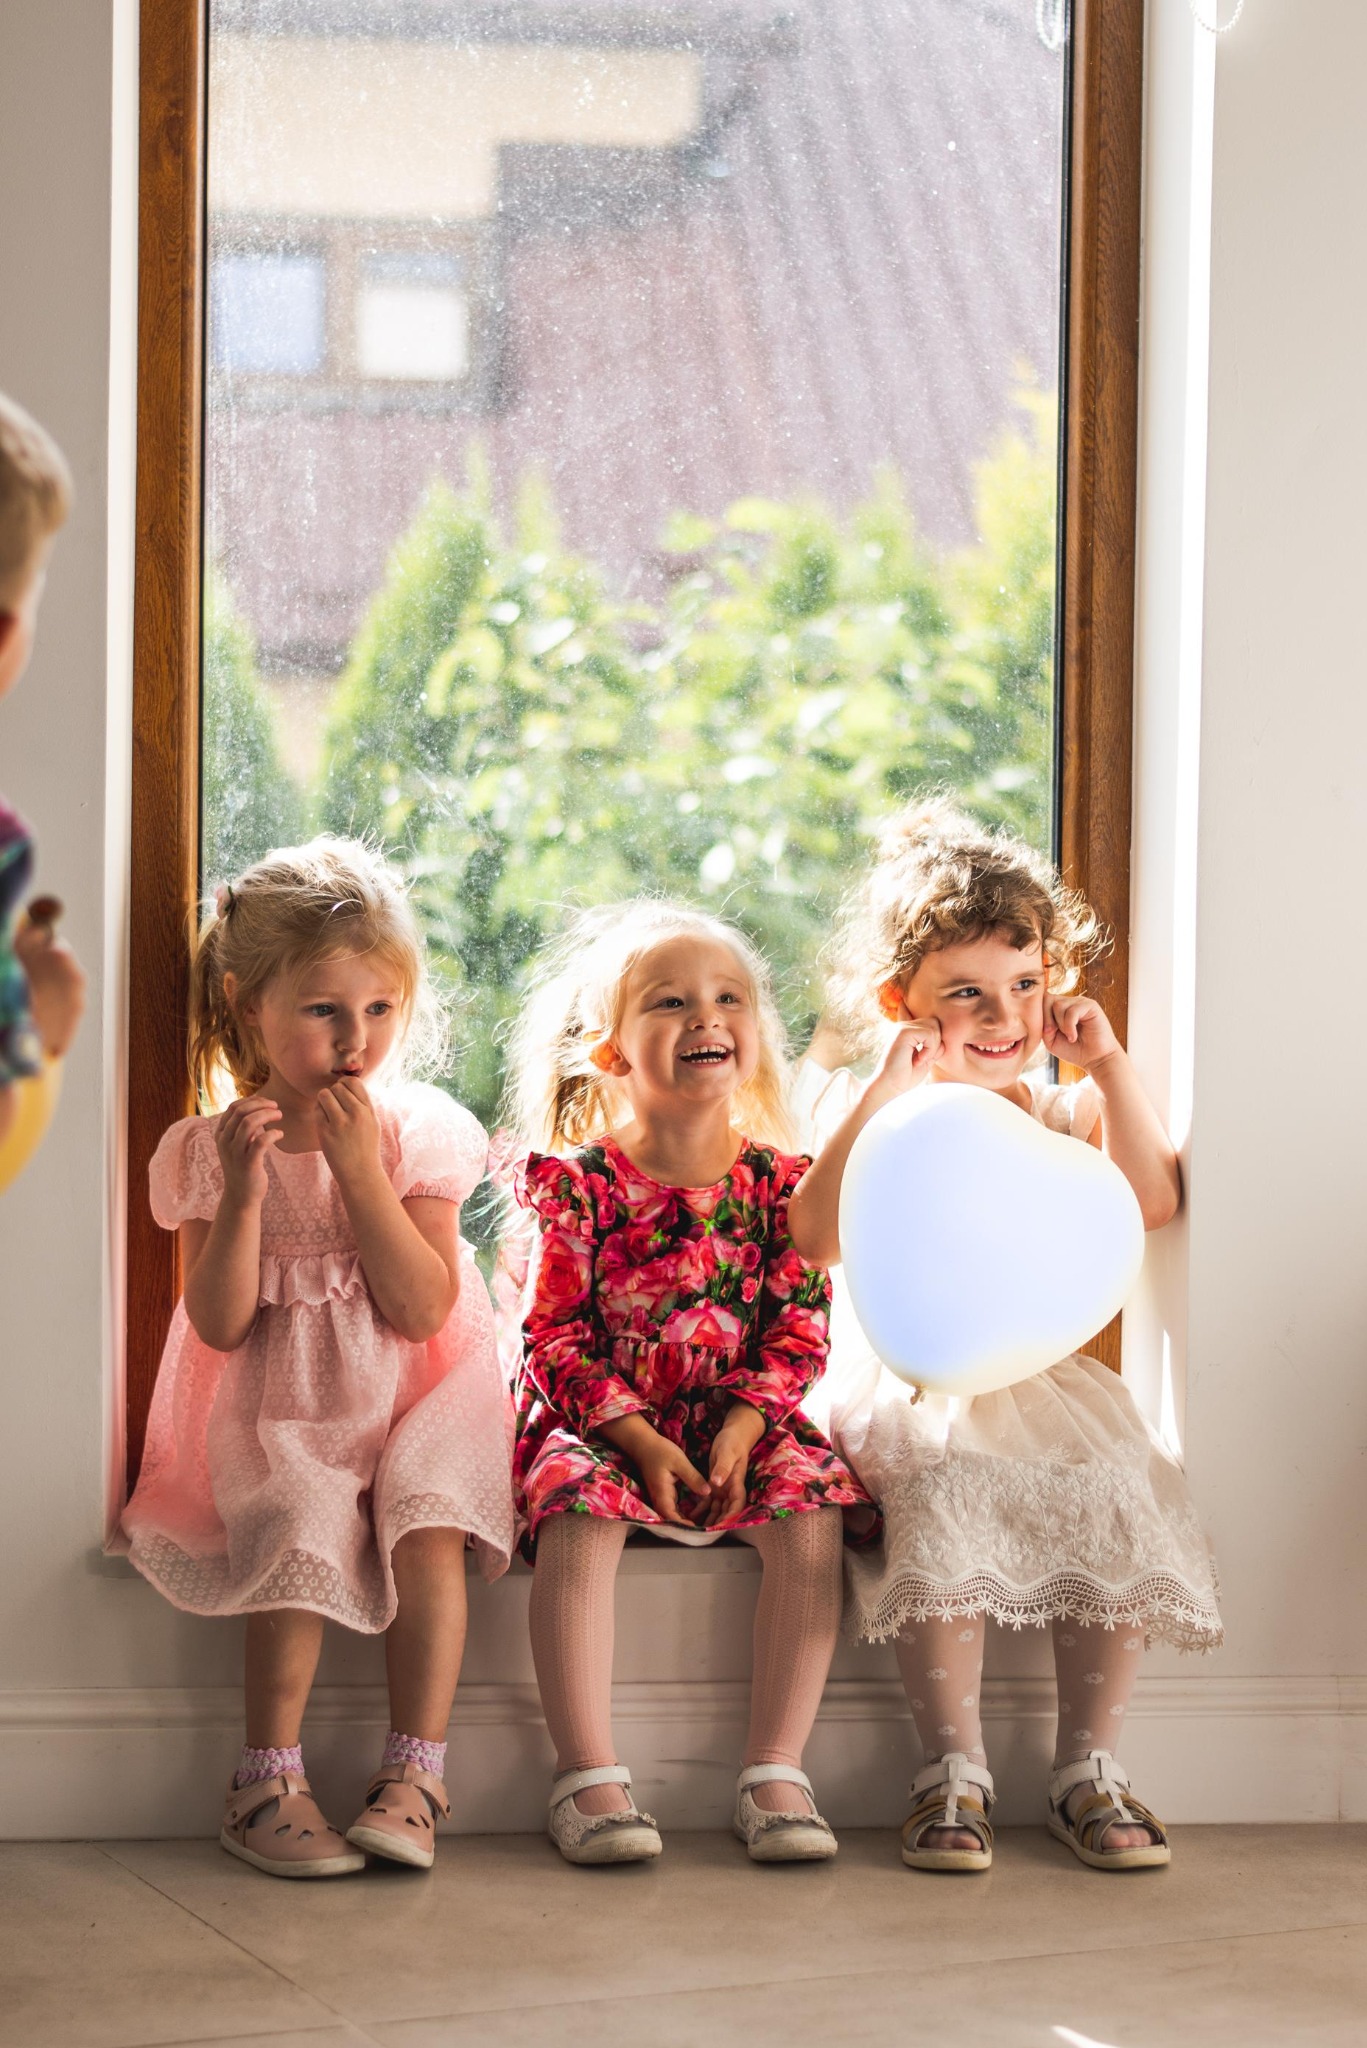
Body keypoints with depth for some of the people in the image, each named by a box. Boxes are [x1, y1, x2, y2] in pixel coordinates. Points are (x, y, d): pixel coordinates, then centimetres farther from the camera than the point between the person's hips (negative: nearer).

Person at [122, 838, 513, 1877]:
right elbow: (222, 1325, -8)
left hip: (409, 1401, 1)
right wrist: (244, 1190, -20)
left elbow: (419, 1311, -13)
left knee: (429, 1515, -27)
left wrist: (359, 1167, -19)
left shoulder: (418, 1133, -4)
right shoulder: (208, 1149, -2)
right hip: (275, 1419, 0)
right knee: (308, 1522, -28)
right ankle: (268, 1779, -19)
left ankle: (415, 1773, -21)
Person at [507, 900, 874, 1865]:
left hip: (739, 1417, 2)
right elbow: (559, 1333, -7)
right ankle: (588, 1773, -27)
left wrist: (741, 1431, -16)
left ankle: (776, 1771, -18)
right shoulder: (582, 1182, -5)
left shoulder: (779, 1180, 2)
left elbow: (798, 1327, 0)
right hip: (603, 1421, -2)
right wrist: (641, 1441, -18)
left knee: (812, 1514, -24)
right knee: (580, 1514, -31)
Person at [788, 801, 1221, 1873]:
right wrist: (882, 1095, -19)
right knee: (950, 1491, -34)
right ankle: (953, 1773, -23)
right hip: (907, 1383, -3)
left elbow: (1154, 1201, -4)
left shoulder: (1062, 1111, 13)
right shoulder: (872, 1110, 3)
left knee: (1119, 1494, -26)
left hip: (1043, 1375, 3)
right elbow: (815, 1234, -15)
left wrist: (1111, 1068, -7)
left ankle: (1088, 1768, -13)